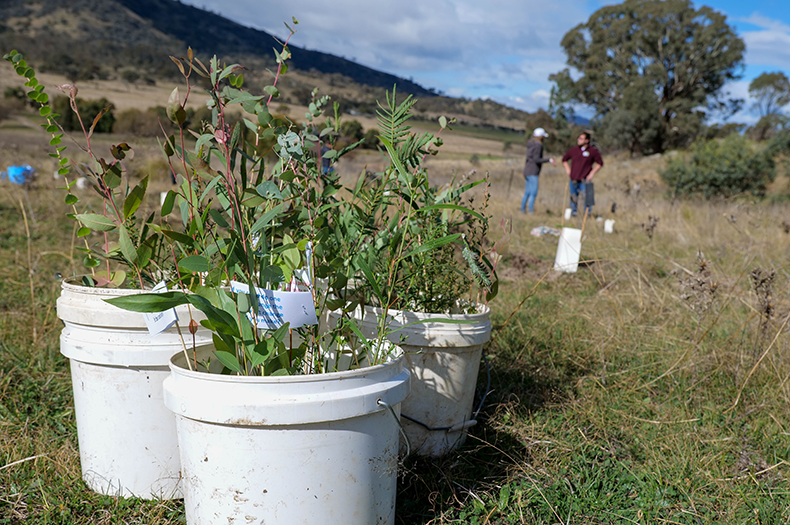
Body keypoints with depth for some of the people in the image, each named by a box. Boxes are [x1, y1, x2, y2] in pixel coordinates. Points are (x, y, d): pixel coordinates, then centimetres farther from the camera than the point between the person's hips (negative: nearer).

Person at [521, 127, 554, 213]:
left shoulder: (531, 144, 13)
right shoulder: (538, 145, -14)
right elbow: (536, 159, -20)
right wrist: (549, 160, -20)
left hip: (528, 171, 10)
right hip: (533, 172, -10)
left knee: (527, 193, 12)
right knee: (533, 193, -9)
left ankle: (522, 210, 15)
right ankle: (531, 211, -10)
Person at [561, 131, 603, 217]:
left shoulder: (593, 151, -1)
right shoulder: (574, 150, 6)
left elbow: (600, 163, 6)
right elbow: (564, 159, 21)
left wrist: (592, 173, -3)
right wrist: (567, 168, 8)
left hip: (584, 180, -3)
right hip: (573, 180, 3)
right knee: (573, 198, 9)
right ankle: (573, 213, 23)